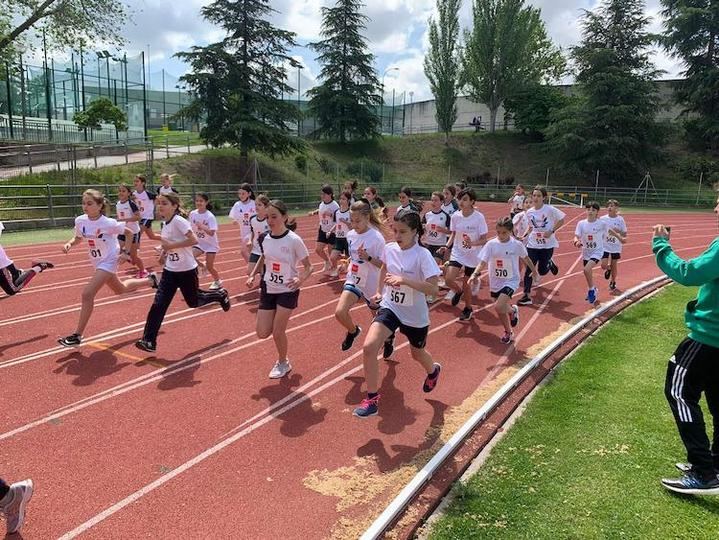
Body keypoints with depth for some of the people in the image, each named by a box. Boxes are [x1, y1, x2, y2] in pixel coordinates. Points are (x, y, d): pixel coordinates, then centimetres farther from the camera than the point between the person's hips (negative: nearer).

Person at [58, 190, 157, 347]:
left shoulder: (108, 223, -24)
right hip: (98, 262, 8)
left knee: (87, 294, -19)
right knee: (120, 289, 27)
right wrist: (69, 244, -10)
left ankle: (77, 335, -8)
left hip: (108, 261, -8)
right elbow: (78, 238, 11)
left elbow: (129, 233, -10)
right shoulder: (80, 221, -8)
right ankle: (149, 280, 53)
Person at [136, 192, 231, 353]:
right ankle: (149, 341, -4)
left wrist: (172, 246, -29)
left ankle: (220, 295, 40)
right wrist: (165, 252, 7)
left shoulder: (179, 221, -20)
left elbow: (193, 240, -30)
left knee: (193, 302, 13)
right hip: (170, 270, 7)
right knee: (158, 304, -5)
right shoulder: (166, 223, 5)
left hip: (186, 270, -6)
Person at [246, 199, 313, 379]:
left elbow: (308, 266, -11)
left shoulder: (294, 240, -19)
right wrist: (252, 275, 4)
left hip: (288, 291, -5)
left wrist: (301, 279, -30)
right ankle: (279, 320, 36)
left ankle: (283, 363, 24)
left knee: (278, 332, -3)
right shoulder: (264, 239, -5)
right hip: (268, 290, 5)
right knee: (262, 333, 2)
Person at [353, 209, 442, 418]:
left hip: (415, 315, -3)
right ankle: (372, 399, -4)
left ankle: (433, 371, 61)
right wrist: (379, 290, 15)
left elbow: (433, 288, -31)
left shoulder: (422, 255, -22)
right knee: (369, 347, -20)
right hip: (390, 308, 3)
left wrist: (404, 280, -39)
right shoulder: (389, 248, -6)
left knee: (417, 354, 22)